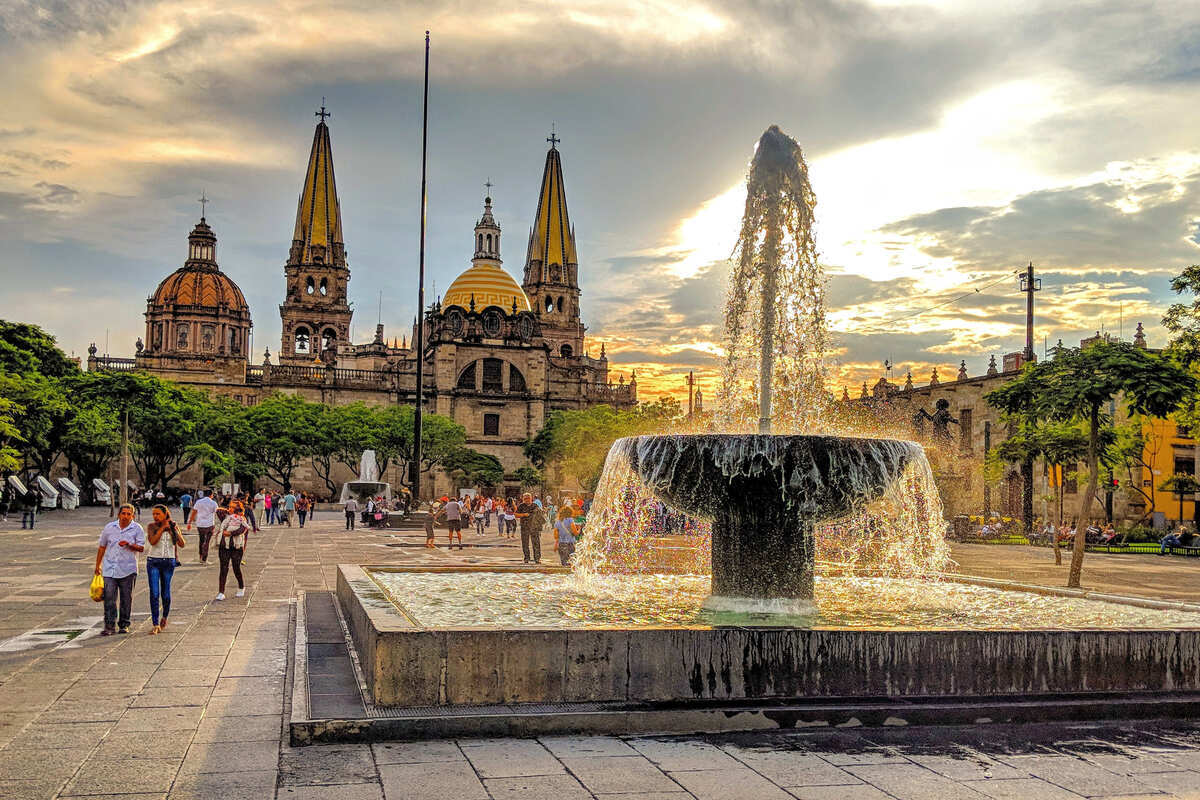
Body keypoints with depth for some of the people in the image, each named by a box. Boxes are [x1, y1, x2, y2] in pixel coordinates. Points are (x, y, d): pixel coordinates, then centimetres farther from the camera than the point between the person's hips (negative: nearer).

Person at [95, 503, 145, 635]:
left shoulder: (137, 529, 0)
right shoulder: (109, 527, 7)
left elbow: (141, 547, -6)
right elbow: (102, 547, 15)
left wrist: (129, 544, -25)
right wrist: (98, 565, 15)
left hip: (128, 569, -1)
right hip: (109, 569, 1)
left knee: (126, 598, 6)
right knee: (109, 598, -5)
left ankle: (124, 625, 17)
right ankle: (109, 626, -2)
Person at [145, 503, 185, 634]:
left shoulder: (173, 527, 4)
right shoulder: (152, 526, 1)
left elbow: (182, 544, -5)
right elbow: (152, 541, -16)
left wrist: (174, 529, -10)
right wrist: (162, 527, -13)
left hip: (169, 562, 1)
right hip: (153, 562, -1)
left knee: (166, 593, 8)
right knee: (154, 593, -8)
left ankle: (165, 617, 33)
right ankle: (156, 625, -7)